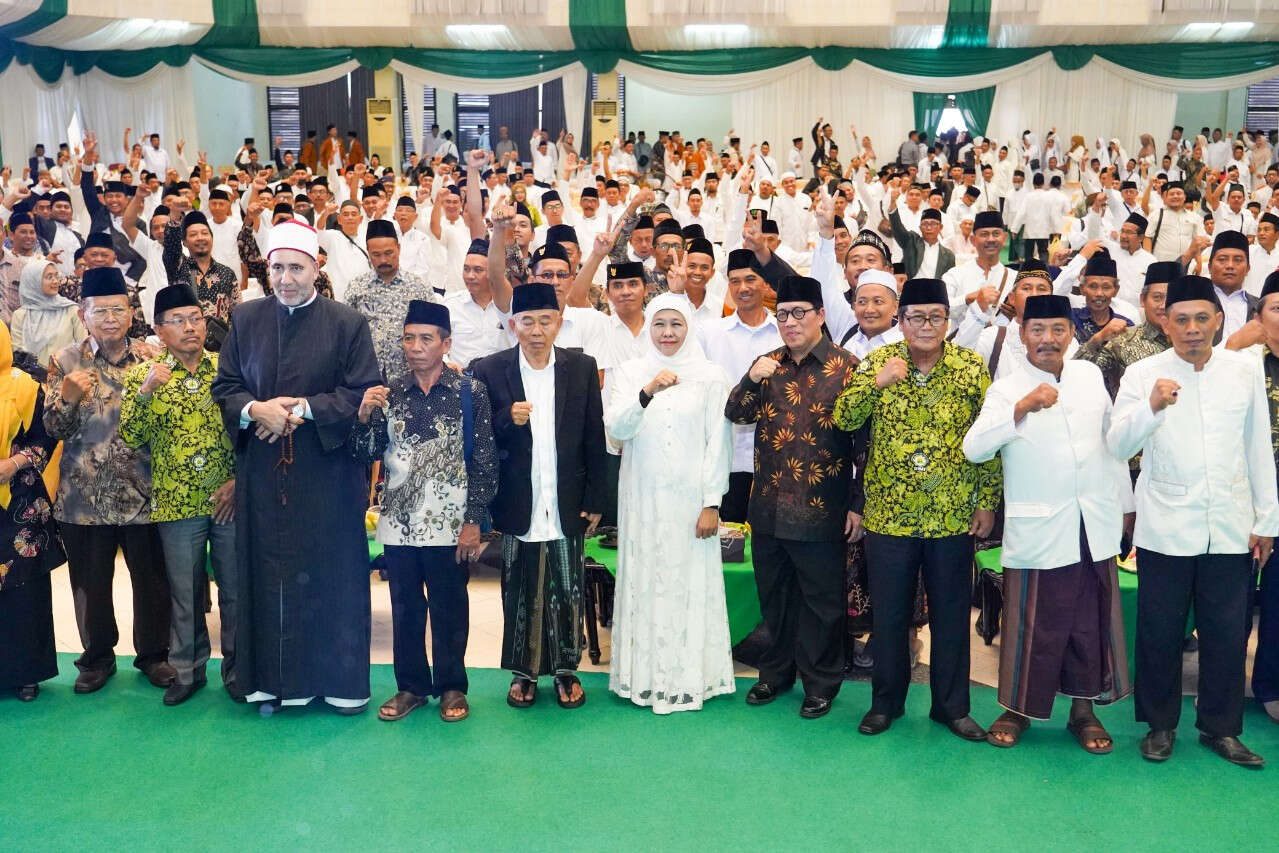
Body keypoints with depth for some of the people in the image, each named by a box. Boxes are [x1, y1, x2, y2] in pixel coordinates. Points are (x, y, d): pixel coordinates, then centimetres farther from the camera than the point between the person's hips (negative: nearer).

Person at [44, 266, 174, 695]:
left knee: (152, 579, 8)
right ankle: (97, 656, 30)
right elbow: (54, 429, -3)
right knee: (90, 582, 11)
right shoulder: (64, 362, 2)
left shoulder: (150, 358, 2)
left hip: (144, 493, 0)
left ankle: (153, 653, 26)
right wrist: (67, 397, -22)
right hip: (85, 496, 0)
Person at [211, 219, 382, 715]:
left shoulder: (348, 324, -1)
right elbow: (224, 387, 8)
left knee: (333, 574, 4)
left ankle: (341, 680, 16)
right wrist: (255, 409, -12)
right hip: (262, 471, 2)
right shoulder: (245, 319, 8)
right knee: (268, 573, 6)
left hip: (327, 473, -2)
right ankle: (272, 678, 19)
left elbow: (363, 392, -5)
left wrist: (305, 408, -15)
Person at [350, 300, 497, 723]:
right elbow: (366, 455, 4)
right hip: (400, 524, 3)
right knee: (405, 611, 13)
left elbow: (485, 463, -4)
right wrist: (365, 416, -14)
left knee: (450, 611, 9)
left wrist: (474, 522, -8)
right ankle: (411, 686, 28)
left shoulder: (470, 393, -5)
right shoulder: (388, 393, 4)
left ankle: (452, 687, 25)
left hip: (449, 526, -3)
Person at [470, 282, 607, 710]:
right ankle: (523, 672, 25)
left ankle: (567, 669, 25)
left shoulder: (581, 368, 2)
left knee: (568, 593, 9)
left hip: (567, 508, 1)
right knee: (520, 596, 9)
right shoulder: (489, 371, -1)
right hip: (518, 509, -1)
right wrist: (508, 419, -20)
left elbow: (594, 439, 3)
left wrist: (594, 501, 1)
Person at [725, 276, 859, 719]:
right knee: (774, 596, 17)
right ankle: (776, 671, 34)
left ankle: (821, 683, 23)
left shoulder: (845, 366, -7)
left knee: (821, 600, 8)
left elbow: (863, 437, -8)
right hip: (768, 506, 5)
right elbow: (736, 414, 4)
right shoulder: (769, 364, 10)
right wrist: (752, 378, -16)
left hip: (820, 510, -5)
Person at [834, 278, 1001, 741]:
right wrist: (875, 381, -23)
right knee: (889, 613, 11)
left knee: (951, 614, 10)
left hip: (953, 517, 0)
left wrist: (987, 501, 1)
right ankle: (886, 702, 28)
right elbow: (843, 420, -9)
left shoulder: (972, 367, -2)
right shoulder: (878, 362, -1)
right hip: (889, 514, 0)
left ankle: (951, 706, 26)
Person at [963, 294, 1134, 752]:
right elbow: (974, 448, -20)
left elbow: (1112, 439, 16)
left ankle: (1084, 709, 27)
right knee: (1034, 624, 4)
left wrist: (1125, 503, 19)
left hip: (1095, 525, 4)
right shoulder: (1006, 389, -6)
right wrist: (1022, 408, -31)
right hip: (1038, 530, -4)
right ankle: (1018, 708, 21)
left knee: (1091, 623, 11)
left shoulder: (1090, 375, 7)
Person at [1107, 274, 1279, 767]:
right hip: (1165, 528, -2)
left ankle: (1221, 727, 24)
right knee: (1160, 632, 6)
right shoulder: (1143, 374, -2)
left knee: (1227, 632, 8)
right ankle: (1160, 724, 23)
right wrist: (1151, 407, -29)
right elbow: (1117, 446, -11)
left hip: (1230, 528, 2)